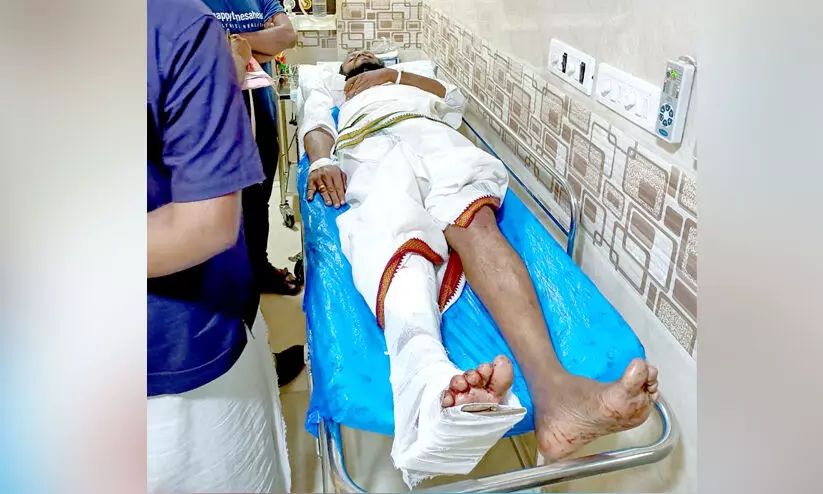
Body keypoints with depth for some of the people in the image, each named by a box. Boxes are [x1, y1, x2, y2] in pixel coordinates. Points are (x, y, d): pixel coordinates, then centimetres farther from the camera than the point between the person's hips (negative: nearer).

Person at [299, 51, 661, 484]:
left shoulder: (412, 78, 49)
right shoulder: (328, 88, 42)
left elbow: (451, 97, 31)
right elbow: (315, 125, 18)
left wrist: (393, 75, 25)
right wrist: (321, 161, -4)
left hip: (431, 138, 2)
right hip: (368, 152, -1)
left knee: (475, 221, -35)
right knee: (393, 236, -38)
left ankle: (552, 389, -61)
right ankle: (430, 379, -72)